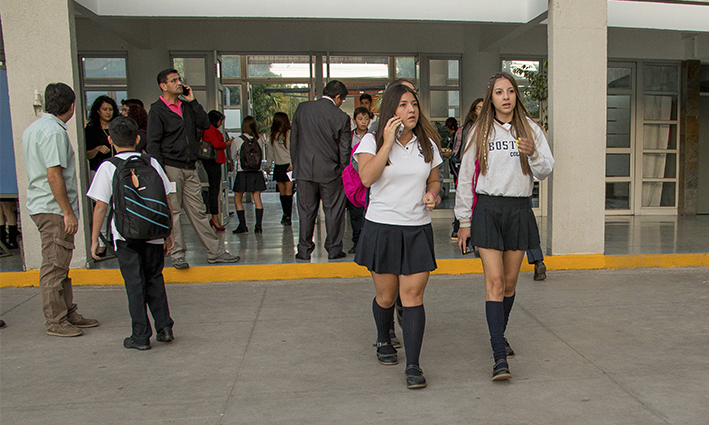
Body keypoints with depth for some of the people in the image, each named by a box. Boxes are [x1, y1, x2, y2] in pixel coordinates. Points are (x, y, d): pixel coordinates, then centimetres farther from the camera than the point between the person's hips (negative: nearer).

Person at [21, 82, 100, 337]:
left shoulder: (33, 128, 16)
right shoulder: (54, 132, -16)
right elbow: (54, 175, -22)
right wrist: (68, 212, -19)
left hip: (41, 205, 10)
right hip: (54, 209, -10)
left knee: (59, 265, 15)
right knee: (54, 267, -3)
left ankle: (68, 313, 24)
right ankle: (55, 322, 5)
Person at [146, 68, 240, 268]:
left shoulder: (187, 106, 16)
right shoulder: (157, 110, -2)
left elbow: (205, 124, 6)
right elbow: (153, 143, -7)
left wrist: (193, 101, 1)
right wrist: (160, 171, -15)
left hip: (190, 169, 5)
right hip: (171, 168, -5)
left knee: (198, 211, 8)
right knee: (172, 212, 0)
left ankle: (214, 251, 9)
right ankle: (177, 254, 8)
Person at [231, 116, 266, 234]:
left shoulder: (239, 140, -8)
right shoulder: (258, 140, 0)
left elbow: (234, 155, 4)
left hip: (242, 173, -3)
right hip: (257, 172, 3)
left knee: (237, 199, 9)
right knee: (257, 198, 6)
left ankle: (242, 225, 6)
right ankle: (258, 225, 1)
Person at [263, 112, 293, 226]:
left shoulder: (289, 133, -6)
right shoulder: (273, 135, 13)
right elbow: (271, 150, 19)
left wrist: (292, 164, -18)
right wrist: (268, 165, 18)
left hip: (288, 165, -6)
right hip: (278, 165, 6)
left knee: (288, 191, -8)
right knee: (282, 192, 7)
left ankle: (288, 216, -7)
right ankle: (285, 213, 17)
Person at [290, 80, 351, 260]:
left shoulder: (302, 108, 1)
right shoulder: (341, 117, -9)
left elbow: (293, 139, 7)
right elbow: (344, 151, -5)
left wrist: (296, 164, 16)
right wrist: (343, 173, 8)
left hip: (303, 170, 3)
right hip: (330, 171, -2)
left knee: (306, 211, 10)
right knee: (333, 211, 9)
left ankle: (304, 250, 15)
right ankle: (334, 249, 15)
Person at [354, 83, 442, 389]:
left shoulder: (427, 144, 9)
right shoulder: (372, 141, -2)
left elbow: (433, 180, 19)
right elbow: (366, 178, -19)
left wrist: (432, 195, -3)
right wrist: (388, 142, -19)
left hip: (418, 229, 2)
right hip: (381, 227, -2)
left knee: (413, 294, -5)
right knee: (386, 296, 8)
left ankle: (413, 365, 0)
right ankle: (383, 341, 39)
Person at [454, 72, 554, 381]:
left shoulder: (530, 129, 6)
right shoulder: (480, 132, 4)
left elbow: (546, 171, 3)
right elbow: (466, 178, 7)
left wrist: (533, 154, -19)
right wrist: (464, 221, 5)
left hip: (519, 210, 2)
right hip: (487, 208, -2)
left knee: (510, 281, 10)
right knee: (494, 281, -9)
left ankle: (499, 334, 33)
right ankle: (499, 357, -10)